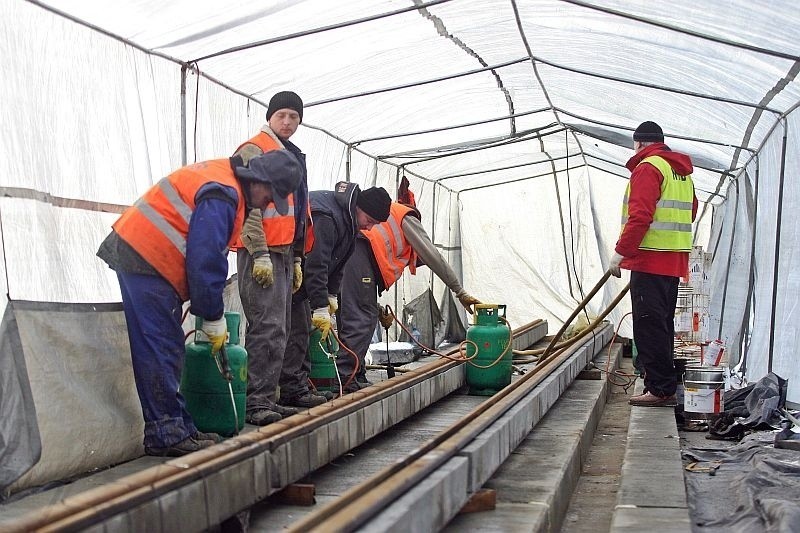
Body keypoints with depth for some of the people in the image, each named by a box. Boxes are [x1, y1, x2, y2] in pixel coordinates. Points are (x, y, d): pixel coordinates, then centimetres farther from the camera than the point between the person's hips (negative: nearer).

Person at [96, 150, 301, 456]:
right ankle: (166, 433, -4)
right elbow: (204, 260, -21)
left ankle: (177, 427, 17)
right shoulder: (222, 195, -19)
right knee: (159, 351, -8)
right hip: (143, 265, -11)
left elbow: (209, 253, 19)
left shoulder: (223, 180, 15)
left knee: (167, 350, 11)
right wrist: (214, 319, -12)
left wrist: (211, 310, 15)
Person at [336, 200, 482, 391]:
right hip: (358, 250, -8)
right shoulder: (408, 219, 23)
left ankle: (356, 377, 13)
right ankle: (344, 379, -12)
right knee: (361, 318, -8)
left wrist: (379, 311, 29)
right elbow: (434, 257, 14)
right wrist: (461, 292, 17)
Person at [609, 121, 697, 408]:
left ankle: (660, 389, -6)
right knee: (663, 325, 15)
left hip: (650, 260, -9)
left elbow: (640, 216, -19)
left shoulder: (648, 167, -10)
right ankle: (665, 386, 21)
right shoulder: (682, 171, 18)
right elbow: (691, 212, 23)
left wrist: (621, 252, -16)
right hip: (675, 261, 9)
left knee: (649, 327, -6)